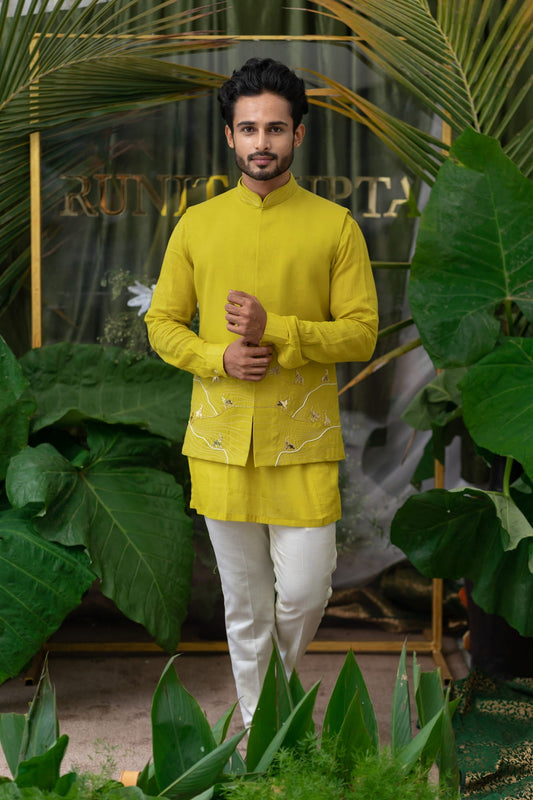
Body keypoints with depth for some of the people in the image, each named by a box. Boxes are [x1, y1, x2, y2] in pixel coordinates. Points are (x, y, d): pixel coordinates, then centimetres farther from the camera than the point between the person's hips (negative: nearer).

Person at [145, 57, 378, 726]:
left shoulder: (335, 226, 0)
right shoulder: (196, 225, 6)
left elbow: (361, 333, -3)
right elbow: (162, 324, 8)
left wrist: (276, 330, -18)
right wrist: (219, 358, -11)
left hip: (304, 442, -1)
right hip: (221, 439, 2)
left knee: (304, 591, -1)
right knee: (243, 599, 10)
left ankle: (284, 683, 33)